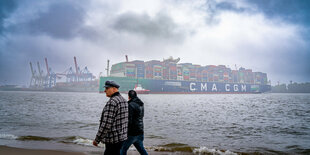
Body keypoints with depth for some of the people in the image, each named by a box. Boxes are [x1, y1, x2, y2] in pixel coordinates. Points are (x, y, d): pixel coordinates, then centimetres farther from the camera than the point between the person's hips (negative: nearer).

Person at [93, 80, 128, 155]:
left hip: (114, 140, -9)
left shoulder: (112, 102, -19)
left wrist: (97, 139, -15)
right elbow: (125, 120, 16)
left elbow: (106, 124, -23)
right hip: (122, 137, 9)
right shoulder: (124, 100, 10)